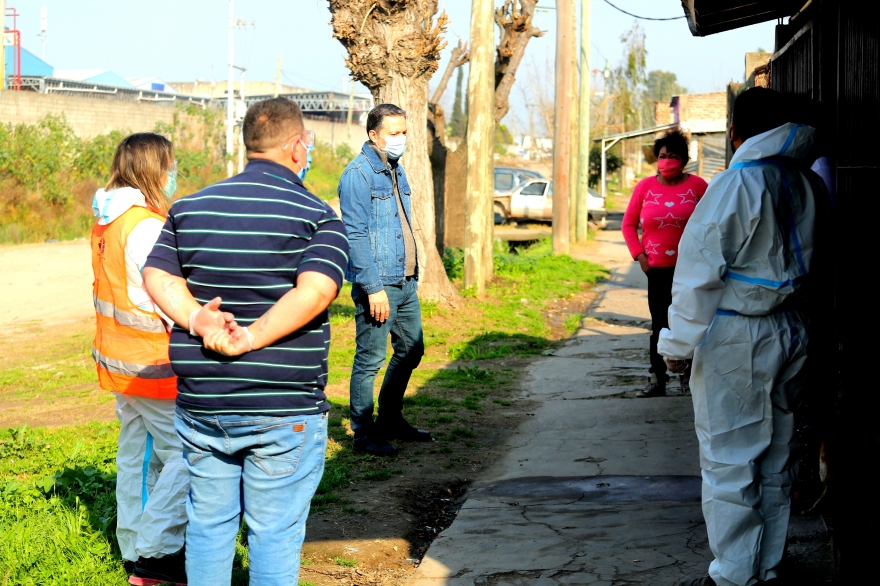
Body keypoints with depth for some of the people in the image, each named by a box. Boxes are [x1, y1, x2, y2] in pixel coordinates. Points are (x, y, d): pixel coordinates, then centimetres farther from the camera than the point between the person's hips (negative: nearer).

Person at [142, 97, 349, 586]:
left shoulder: (190, 208, 9)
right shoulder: (316, 216, -7)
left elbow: (156, 276, 0)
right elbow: (315, 291, -22)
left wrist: (200, 324, -11)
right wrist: (250, 340, -19)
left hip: (200, 405, 5)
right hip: (282, 410, -4)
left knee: (208, 524, 16)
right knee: (275, 533, 6)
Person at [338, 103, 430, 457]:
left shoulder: (396, 170, 14)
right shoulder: (358, 174, -13)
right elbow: (355, 236, -18)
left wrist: (412, 276, 18)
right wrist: (373, 288, -21)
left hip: (406, 281, 9)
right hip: (377, 284, -9)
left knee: (411, 351, 17)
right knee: (370, 360, -3)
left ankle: (390, 421, 30)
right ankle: (364, 434, 7)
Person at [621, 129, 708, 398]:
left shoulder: (696, 185, -2)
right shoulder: (645, 187, 3)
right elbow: (629, 223, 9)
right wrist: (638, 254, -1)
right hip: (657, 269, 2)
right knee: (659, 325, 6)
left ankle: (688, 377, 17)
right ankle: (657, 379, 10)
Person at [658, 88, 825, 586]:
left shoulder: (738, 184, -15)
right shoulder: (812, 185, 5)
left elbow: (700, 271, -15)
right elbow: (814, 263, 10)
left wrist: (679, 344, -8)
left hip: (738, 339, -7)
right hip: (794, 333, 7)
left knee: (730, 460, 0)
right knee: (775, 456, 15)